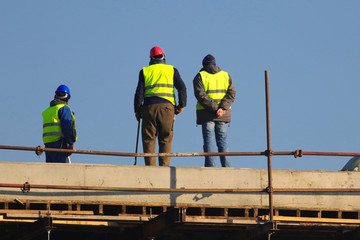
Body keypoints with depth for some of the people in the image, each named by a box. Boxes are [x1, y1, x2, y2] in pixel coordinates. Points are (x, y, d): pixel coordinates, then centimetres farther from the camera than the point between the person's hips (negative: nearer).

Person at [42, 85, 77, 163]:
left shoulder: (47, 110, 23)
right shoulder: (64, 108, -4)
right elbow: (67, 127, -12)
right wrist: (71, 143, -8)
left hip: (47, 144, 8)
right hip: (59, 143, -8)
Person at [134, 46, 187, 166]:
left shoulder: (144, 71, 12)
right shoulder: (172, 70, 12)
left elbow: (139, 91, 5)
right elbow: (182, 88, 4)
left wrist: (137, 110, 8)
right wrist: (181, 105, 10)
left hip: (149, 107, 0)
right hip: (167, 106, 0)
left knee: (149, 140, 2)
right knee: (166, 140, 4)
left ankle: (150, 167, -6)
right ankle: (164, 166, -5)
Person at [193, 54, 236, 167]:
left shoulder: (200, 76, 2)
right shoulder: (225, 75, 12)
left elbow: (201, 95, -12)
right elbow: (232, 93, -1)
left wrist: (215, 109, -16)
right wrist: (222, 108, -12)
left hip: (207, 115, -3)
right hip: (224, 115, 3)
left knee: (209, 141, -3)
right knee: (222, 141, 7)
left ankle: (210, 167, -12)